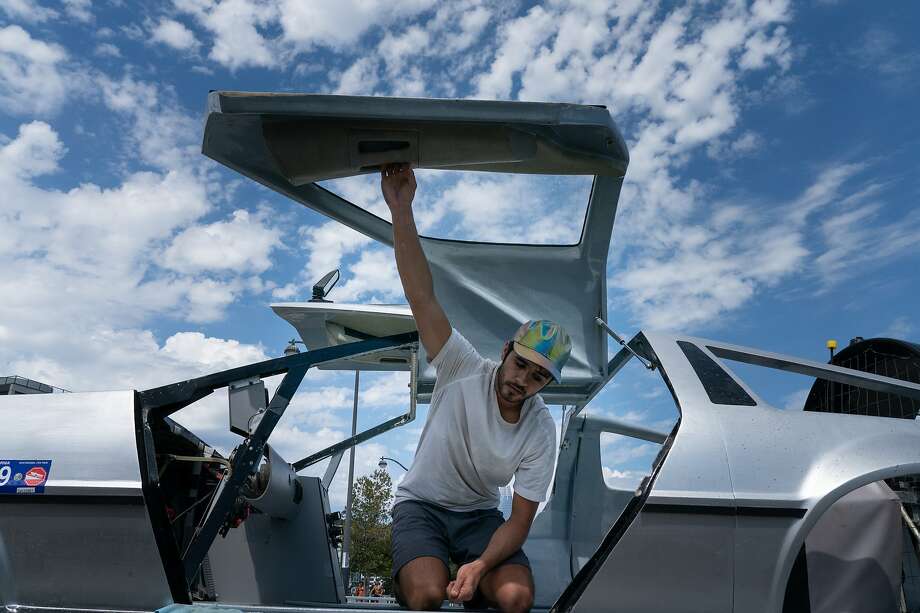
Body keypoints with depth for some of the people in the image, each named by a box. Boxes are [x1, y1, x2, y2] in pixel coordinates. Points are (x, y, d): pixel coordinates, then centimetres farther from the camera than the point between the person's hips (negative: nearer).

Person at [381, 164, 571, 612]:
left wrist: (481, 565, -30)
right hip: (420, 504, -2)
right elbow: (421, 297, -30)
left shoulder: (541, 431, -13)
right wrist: (401, 209, -39)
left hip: (479, 515, 2)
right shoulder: (465, 370, -19)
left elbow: (519, 522, -10)